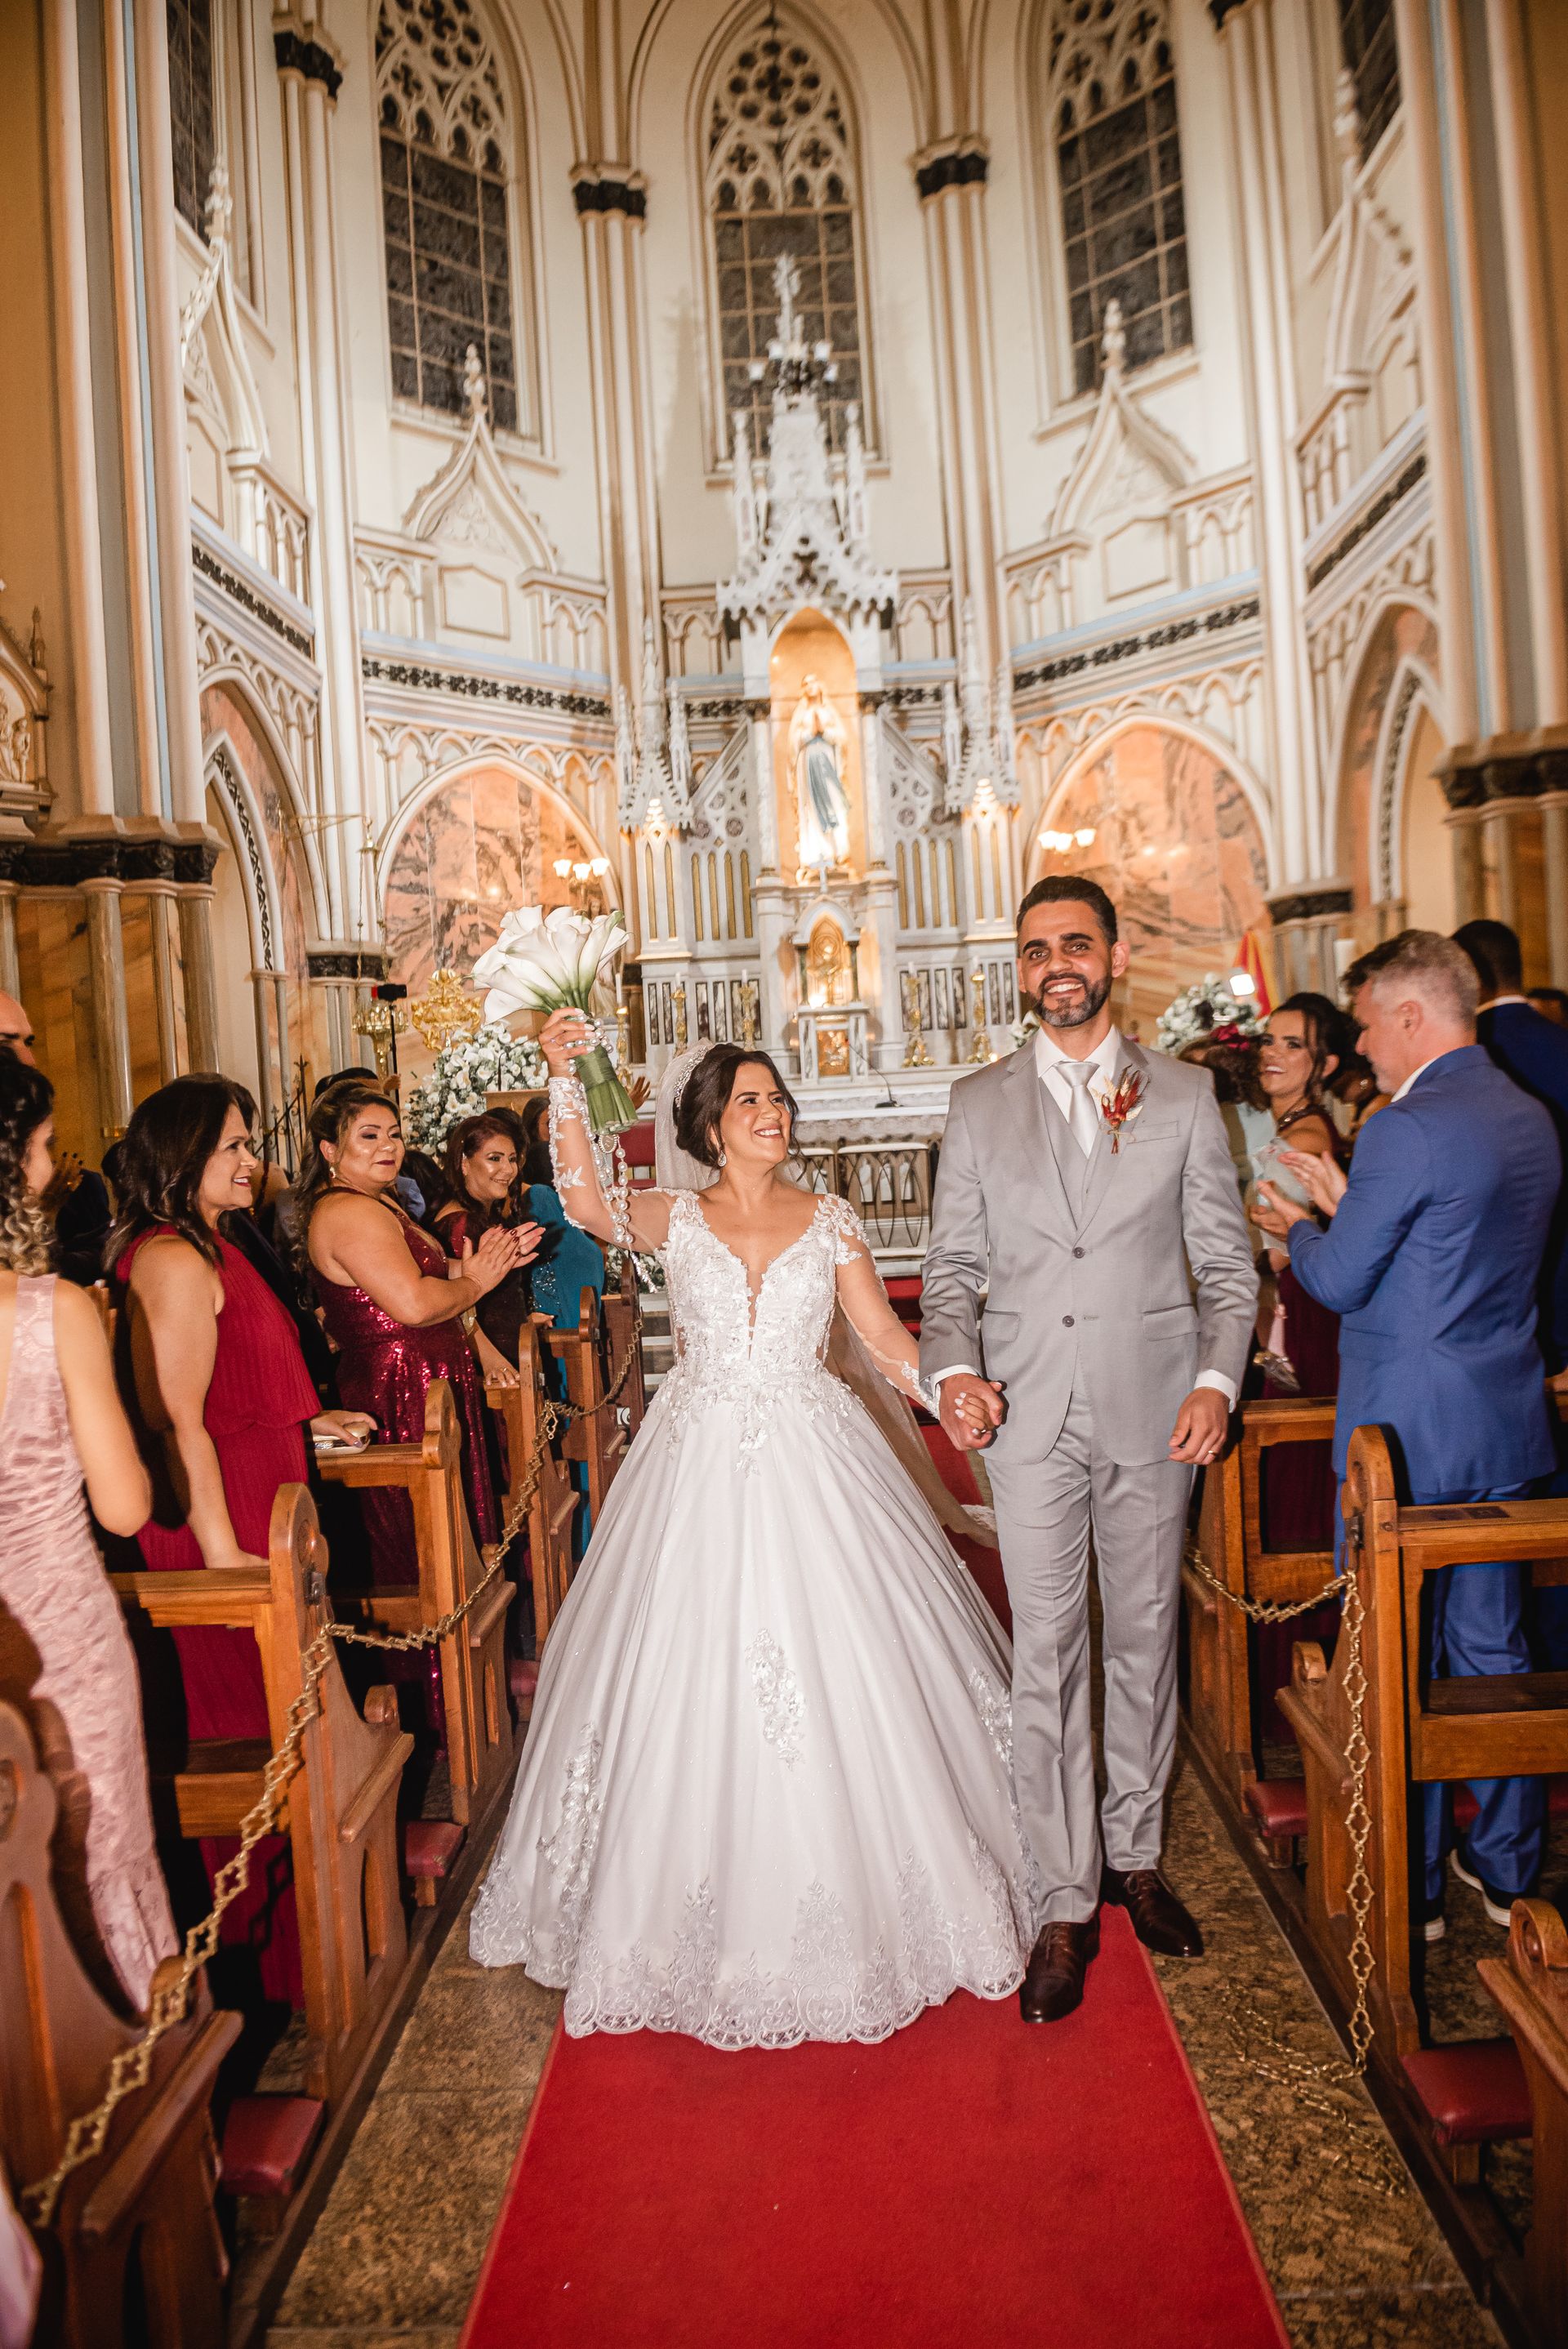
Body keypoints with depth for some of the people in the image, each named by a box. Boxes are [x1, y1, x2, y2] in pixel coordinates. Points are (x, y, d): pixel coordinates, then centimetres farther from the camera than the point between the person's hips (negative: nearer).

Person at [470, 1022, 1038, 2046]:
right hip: (701, 1464, 0)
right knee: (697, 1669, 5)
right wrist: (567, 1081, -25)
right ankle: (715, 1903, 26)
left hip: (814, 1461, 0)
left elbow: (884, 1333, 1)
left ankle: (856, 1888, 25)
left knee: (836, 1664, 4)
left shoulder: (830, 1220, 4)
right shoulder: (676, 1217, 3)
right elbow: (588, 1204, -17)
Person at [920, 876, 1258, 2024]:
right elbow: (953, 1264, 6)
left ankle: (1136, 1855, 34)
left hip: (1153, 1411, 1)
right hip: (1029, 1417, 0)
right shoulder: (979, 1103, 5)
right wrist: (954, 1367, -10)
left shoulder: (1184, 1094, 4)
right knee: (1048, 1657, 3)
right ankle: (1068, 1903, 18)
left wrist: (1218, 1379, -9)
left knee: (1146, 1638, 14)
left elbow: (1226, 1262, 4)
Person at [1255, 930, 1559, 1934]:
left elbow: (1340, 1283, -12)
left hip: (1409, 1433, -8)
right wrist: (1343, 1204, 16)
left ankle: (1408, 1887, 21)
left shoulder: (1407, 1131, -20)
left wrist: (1298, 1225, 8)